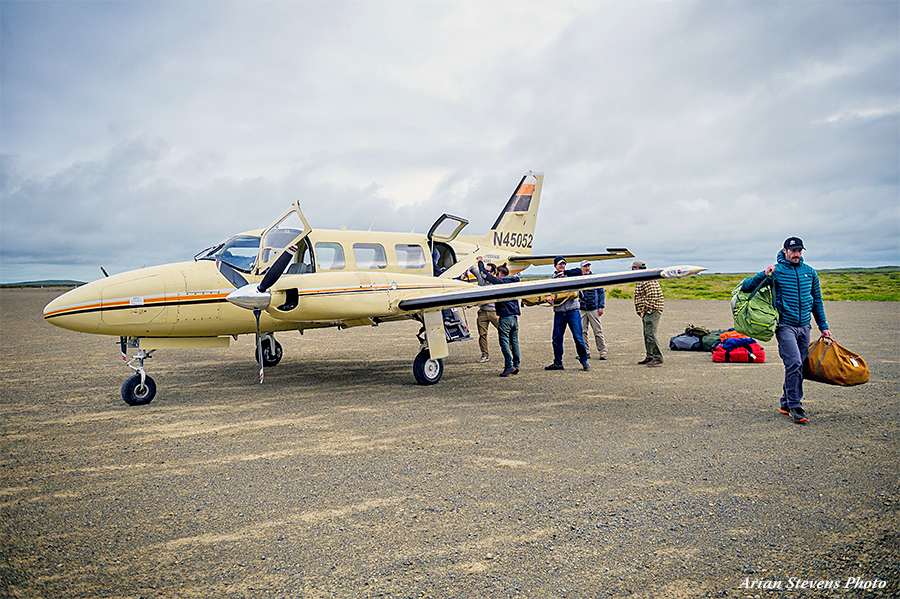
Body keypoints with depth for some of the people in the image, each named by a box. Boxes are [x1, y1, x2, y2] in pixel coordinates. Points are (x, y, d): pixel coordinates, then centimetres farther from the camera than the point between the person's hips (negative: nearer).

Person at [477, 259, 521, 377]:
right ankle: (516, 365, 14)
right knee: (514, 342, 11)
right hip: (515, 316, 8)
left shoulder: (500, 282, -8)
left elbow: (485, 274, -5)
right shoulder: (514, 282, 13)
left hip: (505, 317, -8)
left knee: (504, 342, -6)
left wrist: (480, 262, 11)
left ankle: (509, 366, -11)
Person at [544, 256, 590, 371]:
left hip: (573, 311, -3)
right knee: (557, 339, 3)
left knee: (578, 337, -4)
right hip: (558, 313, 3)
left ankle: (584, 361, 9)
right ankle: (558, 363, 15)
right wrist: (549, 297, -16)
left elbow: (579, 271, -11)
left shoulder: (570, 275, 8)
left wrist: (564, 272, -13)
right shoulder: (553, 279, 14)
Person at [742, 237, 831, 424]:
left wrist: (823, 326, 19)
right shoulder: (776, 271, -4)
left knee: (799, 366, 9)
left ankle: (786, 403, 22)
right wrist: (764, 275, -20)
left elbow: (817, 300, 19)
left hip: (804, 326, 5)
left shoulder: (810, 272, 10)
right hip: (785, 325, -5)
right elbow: (745, 286, -5)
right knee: (794, 363, -15)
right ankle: (795, 407, -7)